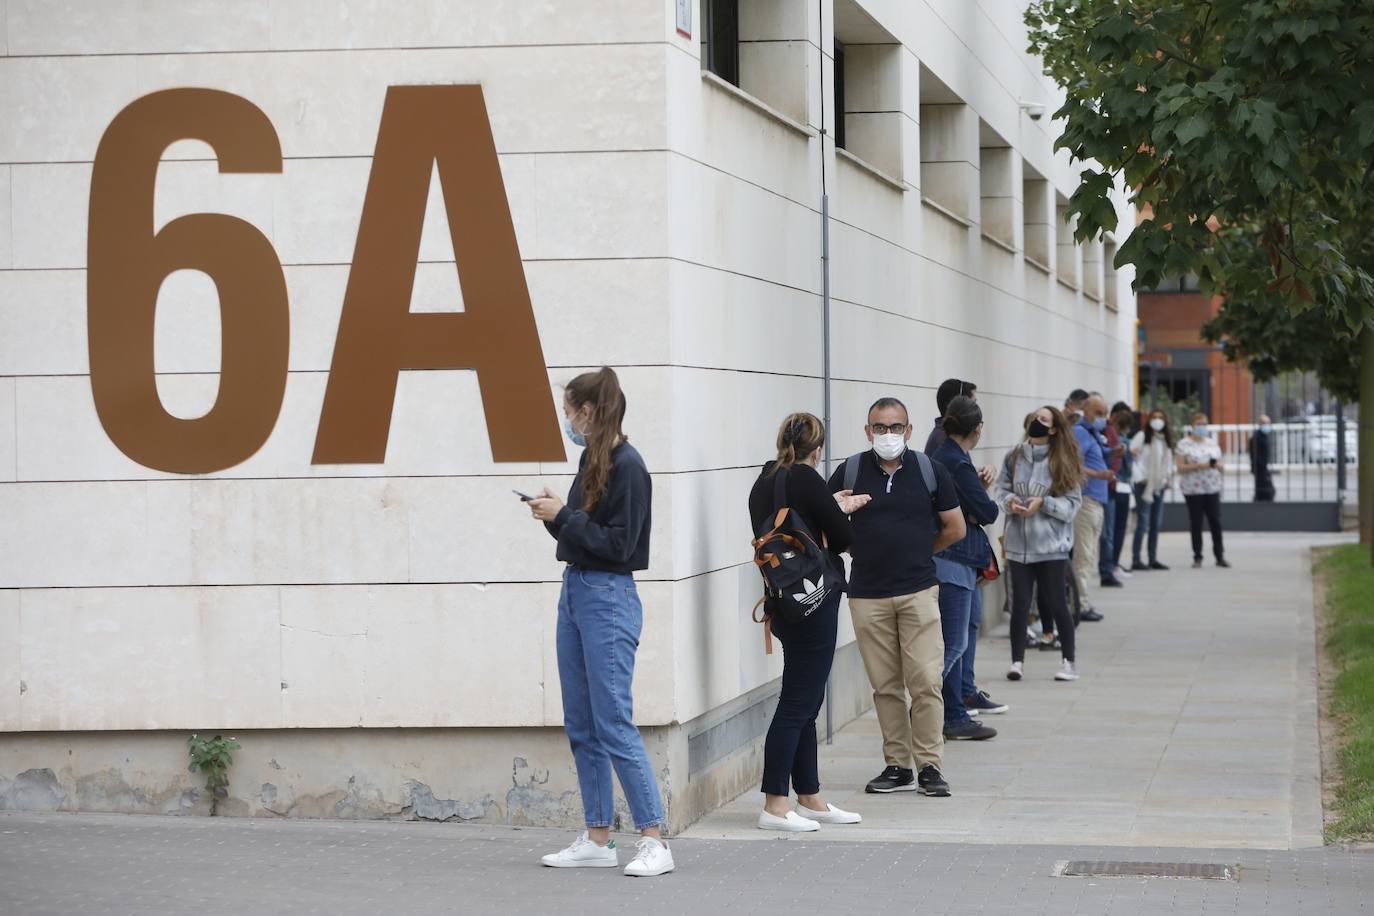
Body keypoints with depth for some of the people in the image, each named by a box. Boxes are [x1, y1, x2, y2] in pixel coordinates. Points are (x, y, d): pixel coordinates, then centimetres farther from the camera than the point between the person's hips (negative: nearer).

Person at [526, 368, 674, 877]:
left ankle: (654, 842, -7)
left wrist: (564, 516, -15)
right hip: (575, 590, 9)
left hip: (608, 599, -9)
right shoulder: (592, 460, 12)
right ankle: (597, 839, 17)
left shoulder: (627, 467, -14)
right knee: (580, 726, 11)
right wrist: (555, 514, 0)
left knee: (614, 725, -10)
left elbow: (618, 544, -18)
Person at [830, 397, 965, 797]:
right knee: (885, 686, 5)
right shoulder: (850, 472, 2)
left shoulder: (929, 471, 2)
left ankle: (929, 765, 0)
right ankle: (897, 766, 12)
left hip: (918, 591, -1)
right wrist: (863, 550, 7)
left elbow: (954, 528, 12)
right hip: (867, 595, 1)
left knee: (926, 681, -7)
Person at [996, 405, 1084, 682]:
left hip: (1051, 544, -2)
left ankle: (1069, 661, 14)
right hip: (1018, 542, 2)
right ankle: (1017, 660, 8)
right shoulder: (1014, 457, 5)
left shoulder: (1062, 462, -3)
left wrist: (1044, 503, -17)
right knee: (1020, 604, 1)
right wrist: (1010, 501, -12)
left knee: (1056, 603, 2)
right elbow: (1002, 490, 9)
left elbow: (1073, 503, -4)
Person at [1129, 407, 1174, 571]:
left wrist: (1168, 479, 7)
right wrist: (1140, 477, -18)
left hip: (1159, 485, 7)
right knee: (1143, 523, -11)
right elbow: (1132, 457, -14)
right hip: (1144, 485, -7)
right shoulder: (1142, 436, -7)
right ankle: (1136, 560, -10)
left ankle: (1153, 559, 15)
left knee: (1156, 524, 9)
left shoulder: (1166, 440, 14)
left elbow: (1168, 461, 18)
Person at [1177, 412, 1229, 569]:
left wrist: (1216, 465, -7)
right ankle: (1197, 557, 7)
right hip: (1193, 489, -3)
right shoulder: (1184, 444, -1)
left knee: (1216, 521, -2)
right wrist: (1200, 466, -18)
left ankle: (1220, 556, 4)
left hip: (1212, 488, 3)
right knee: (1196, 523, 0)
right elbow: (1181, 467, -8)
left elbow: (1220, 464, 17)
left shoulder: (1212, 443, 14)